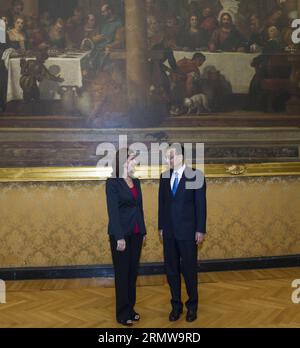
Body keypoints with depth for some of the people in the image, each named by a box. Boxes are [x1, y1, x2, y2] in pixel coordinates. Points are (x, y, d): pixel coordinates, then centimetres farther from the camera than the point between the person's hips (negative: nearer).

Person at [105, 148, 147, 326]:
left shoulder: (136, 182, 10)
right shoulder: (112, 183, -10)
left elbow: (140, 208, 13)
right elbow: (113, 211, -15)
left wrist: (143, 231, 12)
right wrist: (119, 237, -18)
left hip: (136, 233, 6)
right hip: (121, 233, -6)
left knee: (133, 271, 12)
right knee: (122, 273, 4)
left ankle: (131, 309, 25)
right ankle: (123, 314, 16)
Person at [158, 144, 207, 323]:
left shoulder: (195, 176, -8)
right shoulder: (165, 176, 5)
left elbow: (201, 204, -8)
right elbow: (162, 203, 9)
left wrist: (201, 230, -9)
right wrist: (161, 227, 8)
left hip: (188, 231, -4)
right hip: (169, 232, 4)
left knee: (189, 270, 7)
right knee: (171, 270, 10)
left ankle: (192, 305, 26)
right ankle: (176, 305, 25)